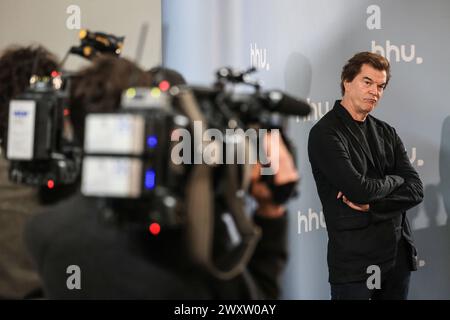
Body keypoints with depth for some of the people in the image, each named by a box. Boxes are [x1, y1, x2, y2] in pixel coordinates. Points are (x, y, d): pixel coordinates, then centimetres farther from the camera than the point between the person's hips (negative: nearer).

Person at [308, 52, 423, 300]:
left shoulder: (386, 133, 10)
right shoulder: (325, 133, -10)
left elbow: (416, 190, 0)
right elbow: (360, 189, -21)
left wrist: (371, 204, -15)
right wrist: (395, 180, -2)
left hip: (399, 254, 6)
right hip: (354, 260, -6)